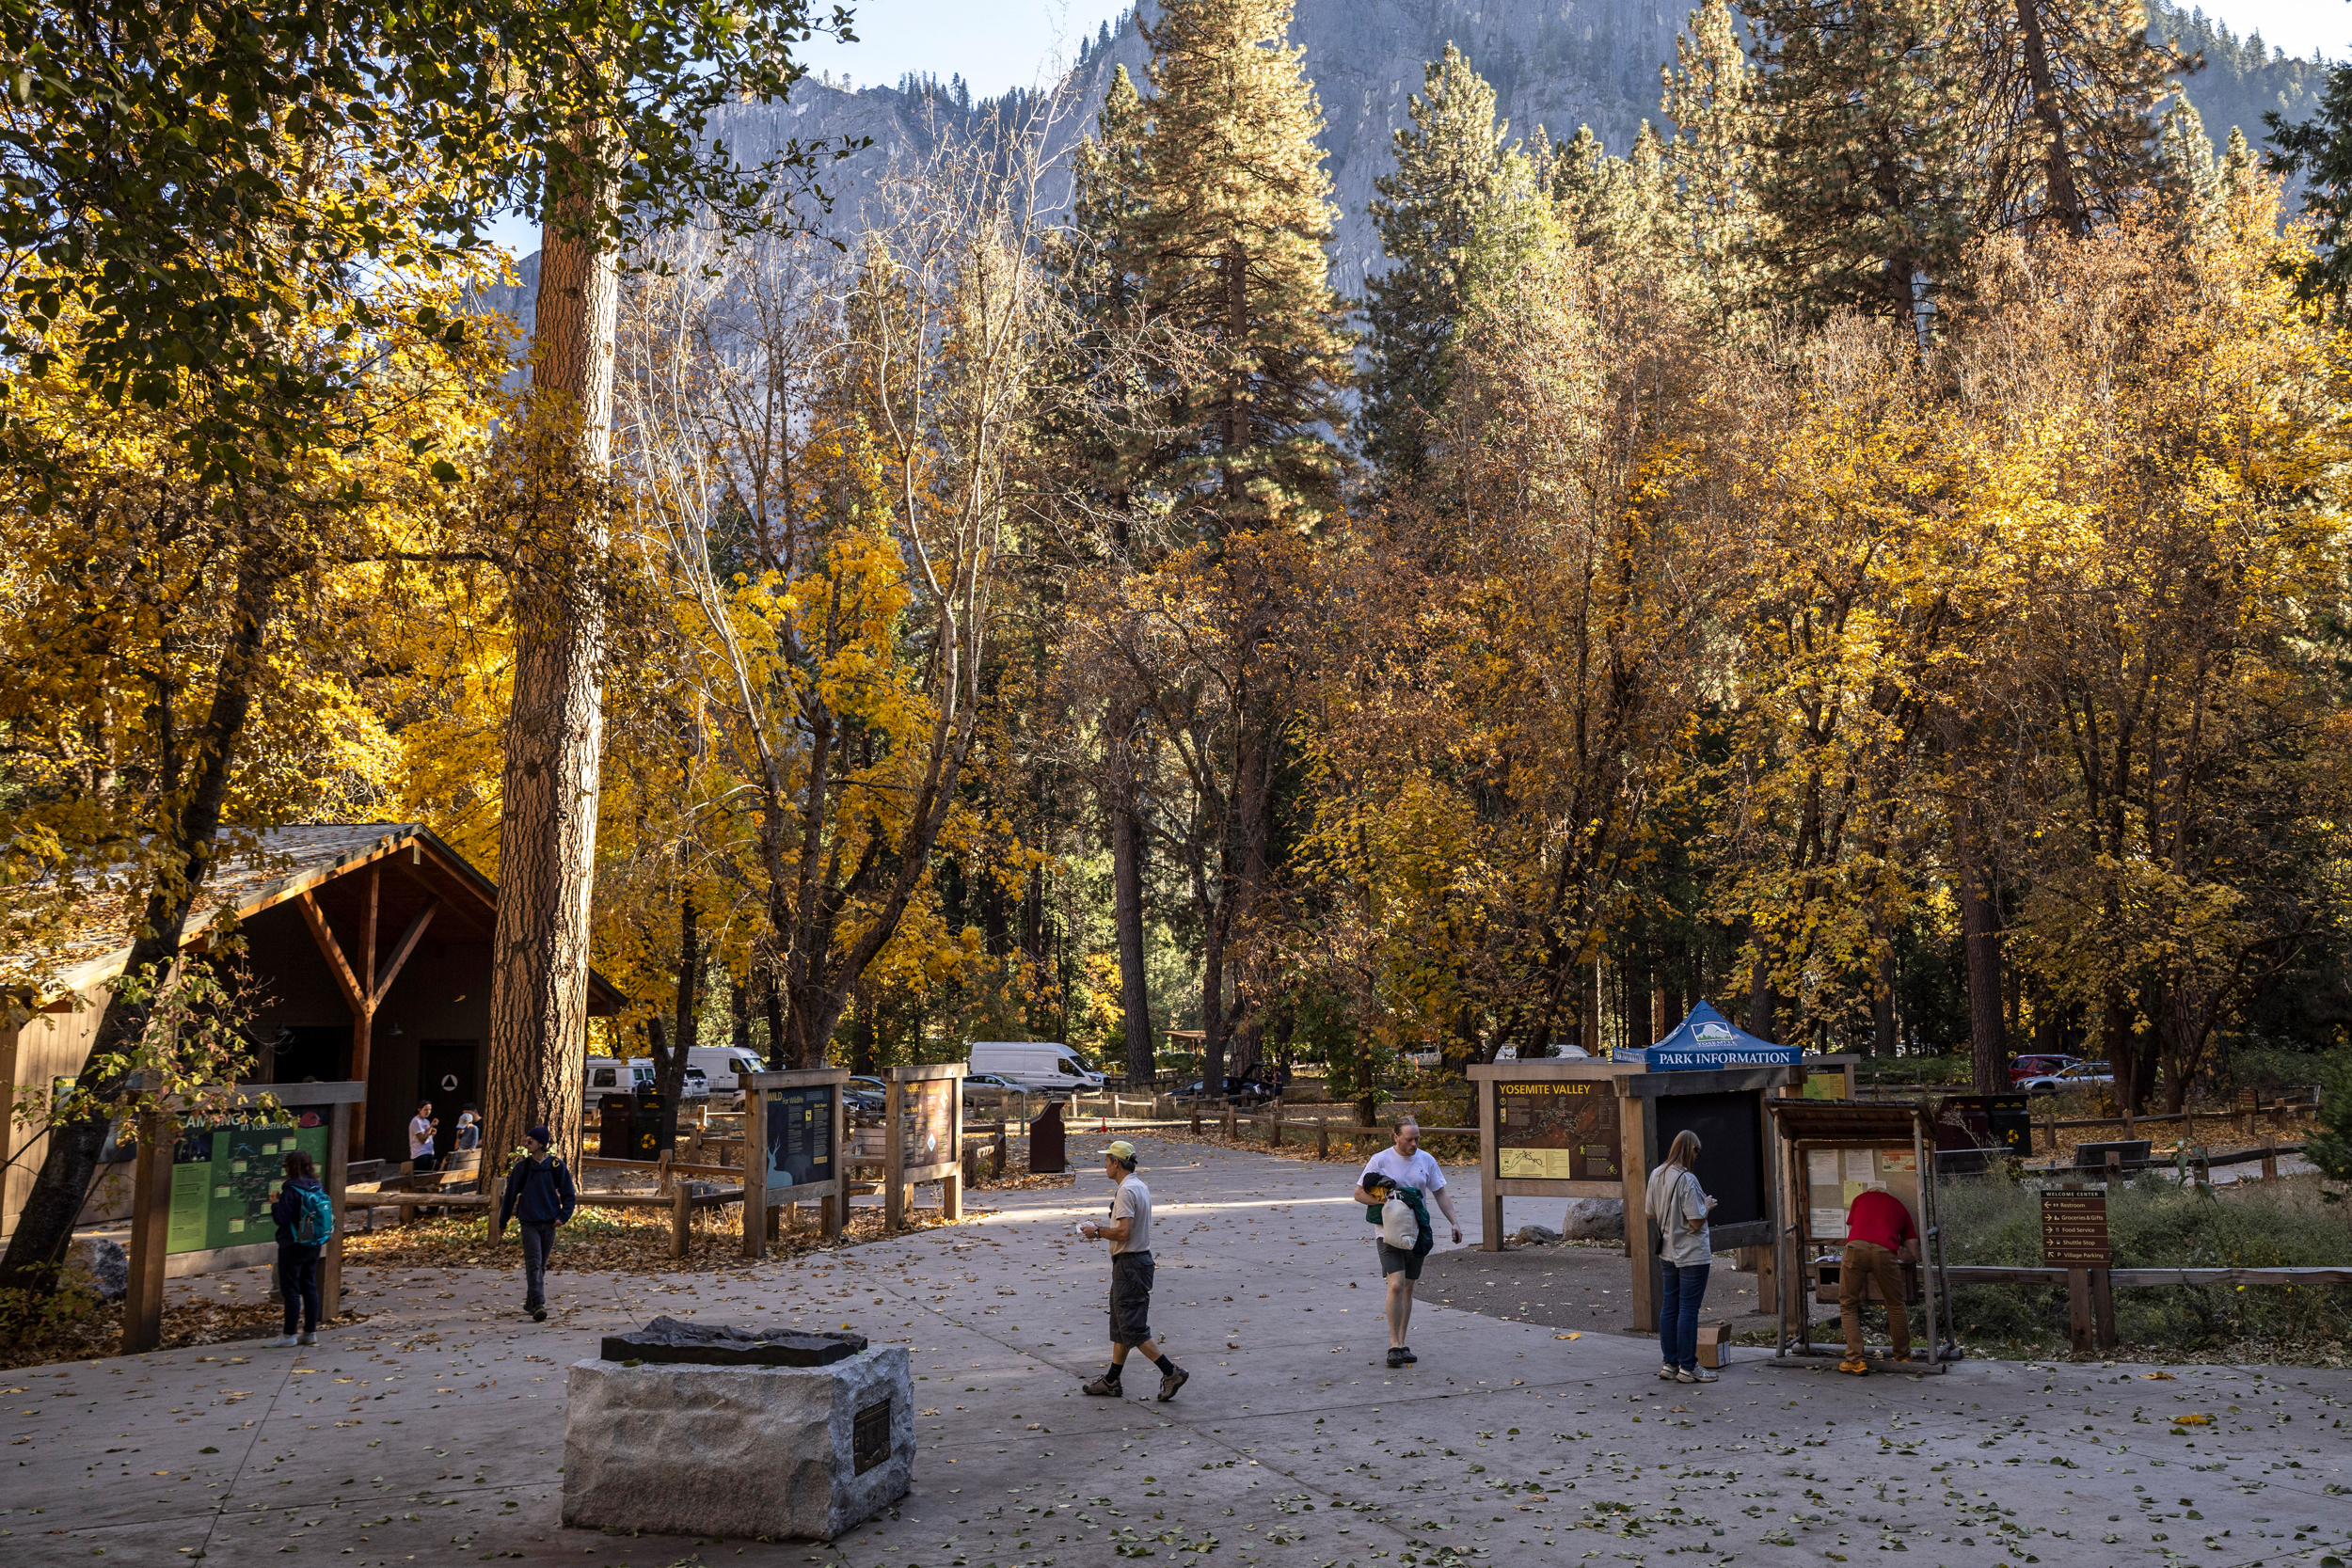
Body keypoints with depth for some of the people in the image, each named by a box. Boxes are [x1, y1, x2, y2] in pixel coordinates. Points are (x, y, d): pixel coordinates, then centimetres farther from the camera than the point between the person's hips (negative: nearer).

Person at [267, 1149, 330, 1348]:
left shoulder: (291, 1190, -17)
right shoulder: (318, 1188, 4)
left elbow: (282, 1218, -17)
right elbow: (328, 1214, 9)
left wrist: (274, 1204, -2)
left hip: (293, 1247, -7)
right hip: (314, 1246, 7)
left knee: (290, 1289, 1)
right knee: (310, 1288, 12)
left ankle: (289, 1334, 4)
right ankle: (310, 1332, 16)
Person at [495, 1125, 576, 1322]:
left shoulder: (557, 1165, 1)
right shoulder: (522, 1166, 2)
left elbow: (569, 1194, 6)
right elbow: (510, 1194, 9)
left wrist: (563, 1215, -7)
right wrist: (502, 1223, 12)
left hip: (549, 1223, 1)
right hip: (529, 1222, -1)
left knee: (541, 1265, 10)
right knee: (533, 1263, -13)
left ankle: (530, 1302, 25)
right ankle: (538, 1305, -20)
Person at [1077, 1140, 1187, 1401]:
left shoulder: (1126, 1190, -18)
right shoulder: (1141, 1187, 14)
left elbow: (1123, 1232, -25)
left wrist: (1097, 1231, -11)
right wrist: (1102, 1229, 16)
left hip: (1130, 1264, -11)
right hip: (1138, 1259, 11)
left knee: (1133, 1329, -8)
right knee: (1120, 1325, 16)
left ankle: (1171, 1373, -9)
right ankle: (1112, 1381, 23)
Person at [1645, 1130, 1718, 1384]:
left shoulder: (1656, 1175, 3)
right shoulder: (1687, 1179, -20)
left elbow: (1651, 1214, 11)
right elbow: (1696, 1222, -19)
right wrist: (1707, 1206, -2)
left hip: (1668, 1253, 8)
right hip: (1692, 1254, -8)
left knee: (1669, 1306, 13)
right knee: (1688, 1309, -1)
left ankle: (1669, 1363, 20)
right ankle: (1687, 1367, 4)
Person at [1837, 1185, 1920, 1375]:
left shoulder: (1860, 1198, 31)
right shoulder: (1899, 1206, 31)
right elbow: (1914, 1252, 29)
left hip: (1855, 1247, -1)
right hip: (1884, 1252, 1)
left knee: (1848, 1305, 13)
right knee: (1896, 1306, 22)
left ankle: (1855, 1360, 7)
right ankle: (1903, 1357, 33)